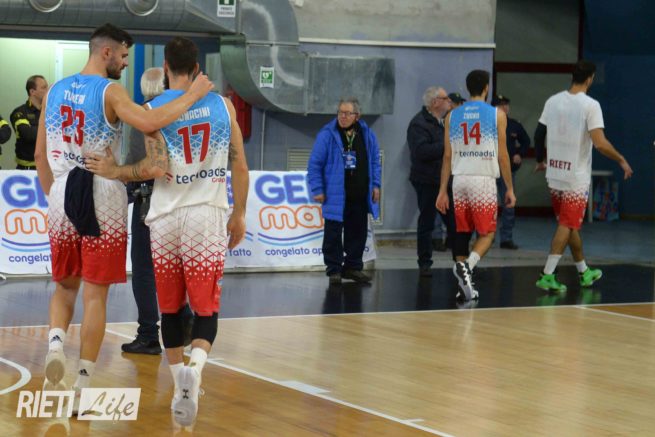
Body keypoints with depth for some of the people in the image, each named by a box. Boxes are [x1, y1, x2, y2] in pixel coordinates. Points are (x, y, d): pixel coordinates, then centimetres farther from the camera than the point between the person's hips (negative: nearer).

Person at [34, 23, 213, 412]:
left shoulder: (55, 91, 9)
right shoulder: (110, 92, -10)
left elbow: (40, 155, 12)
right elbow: (149, 122, -28)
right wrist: (193, 95, -18)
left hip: (63, 196, 5)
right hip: (104, 202, -5)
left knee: (65, 286, 20)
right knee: (96, 295, 2)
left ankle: (56, 345, -7)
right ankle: (83, 386, 2)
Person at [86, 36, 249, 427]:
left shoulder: (154, 109, -3)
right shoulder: (223, 105, 5)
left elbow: (157, 168, -14)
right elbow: (240, 167, 4)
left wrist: (114, 172, -1)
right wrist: (239, 215, 14)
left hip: (166, 217, 0)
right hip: (209, 217, 0)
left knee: (170, 308, 15)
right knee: (207, 308, 2)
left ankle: (181, 385, 18)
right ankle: (195, 367, -26)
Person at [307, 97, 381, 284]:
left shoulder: (366, 134, 6)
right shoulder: (327, 134, -7)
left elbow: (375, 161, 16)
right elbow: (315, 164, -5)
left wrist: (376, 185, 10)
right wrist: (318, 190, -8)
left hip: (360, 196, 4)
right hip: (335, 196, -4)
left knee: (358, 232, 11)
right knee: (333, 234, -1)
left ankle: (353, 267, 24)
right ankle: (334, 270, 7)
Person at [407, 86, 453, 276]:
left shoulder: (445, 121, 15)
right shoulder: (419, 123, -14)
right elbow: (421, 151, -28)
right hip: (427, 181, -7)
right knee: (426, 223, 2)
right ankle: (424, 264, 11)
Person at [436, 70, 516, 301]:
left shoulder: (452, 116, 8)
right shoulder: (497, 115, -1)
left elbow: (447, 156, 7)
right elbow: (502, 155, -1)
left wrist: (443, 190, 11)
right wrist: (510, 188, 5)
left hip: (459, 180, 3)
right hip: (484, 180, -3)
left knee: (462, 231, 11)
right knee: (486, 233, 5)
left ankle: (464, 285, 11)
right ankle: (466, 266, -21)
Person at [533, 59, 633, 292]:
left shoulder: (553, 101, 4)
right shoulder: (590, 105, -14)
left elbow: (539, 134, 10)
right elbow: (600, 143, -20)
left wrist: (540, 160, 26)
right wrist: (622, 160, -6)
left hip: (555, 174, 6)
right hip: (576, 177, -6)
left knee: (570, 224, 18)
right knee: (566, 226, -2)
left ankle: (584, 272, 31)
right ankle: (547, 276, -10)